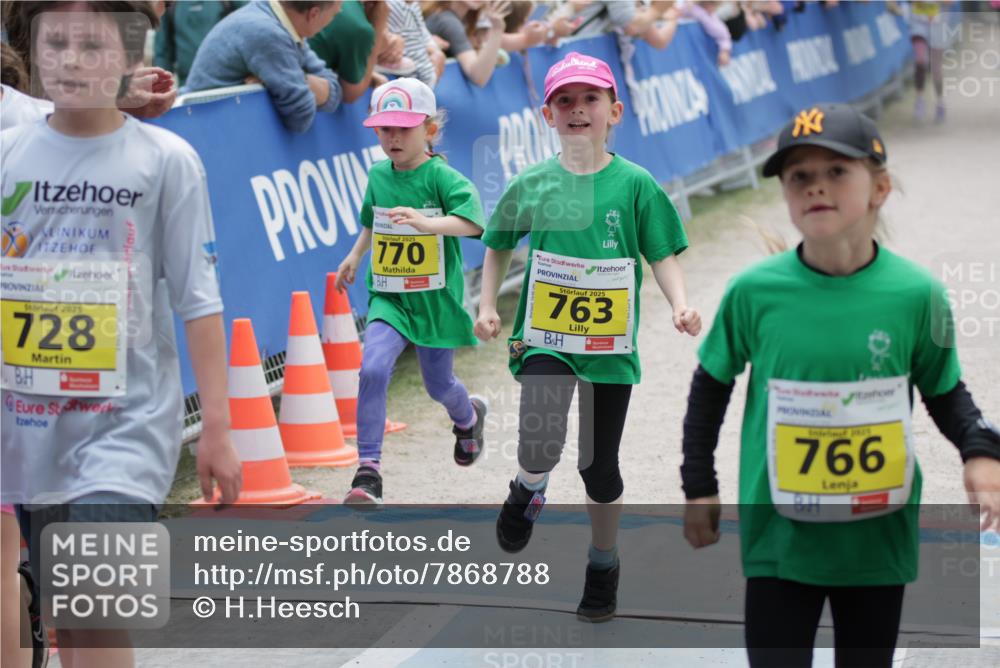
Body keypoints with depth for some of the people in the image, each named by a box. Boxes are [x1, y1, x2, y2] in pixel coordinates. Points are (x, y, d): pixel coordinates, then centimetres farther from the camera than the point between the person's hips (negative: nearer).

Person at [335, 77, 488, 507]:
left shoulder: (442, 177, -14)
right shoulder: (378, 176, 3)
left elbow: (472, 221, -32)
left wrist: (427, 222, -46)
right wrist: (355, 255, 18)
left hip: (436, 300, -3)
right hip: (388, 297, 3)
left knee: (438, 384, 15)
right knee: (373, 370, -22)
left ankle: (469, 416, 54)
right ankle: (368, 471, -17)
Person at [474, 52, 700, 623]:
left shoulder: (635, 184, -3)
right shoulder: (532, 184, 1)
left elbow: (663, 257, -2)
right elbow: (499, 247, 16)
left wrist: (680, 305, -19)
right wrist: (488, 306, 6)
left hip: (610, 345, 0)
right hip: (545, 339, 0)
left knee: (599, 464, 8)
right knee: (541, 443, -23)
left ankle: (604, 563, 32)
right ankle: (529, 491, 14)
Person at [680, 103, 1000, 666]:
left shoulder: (916, 293, -10)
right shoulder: (755, 292, -10)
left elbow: (945, 389, 6)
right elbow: (713, 382, 7)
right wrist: (700, 487, 8)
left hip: (879, 540, 1)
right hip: (780, 537, -1)